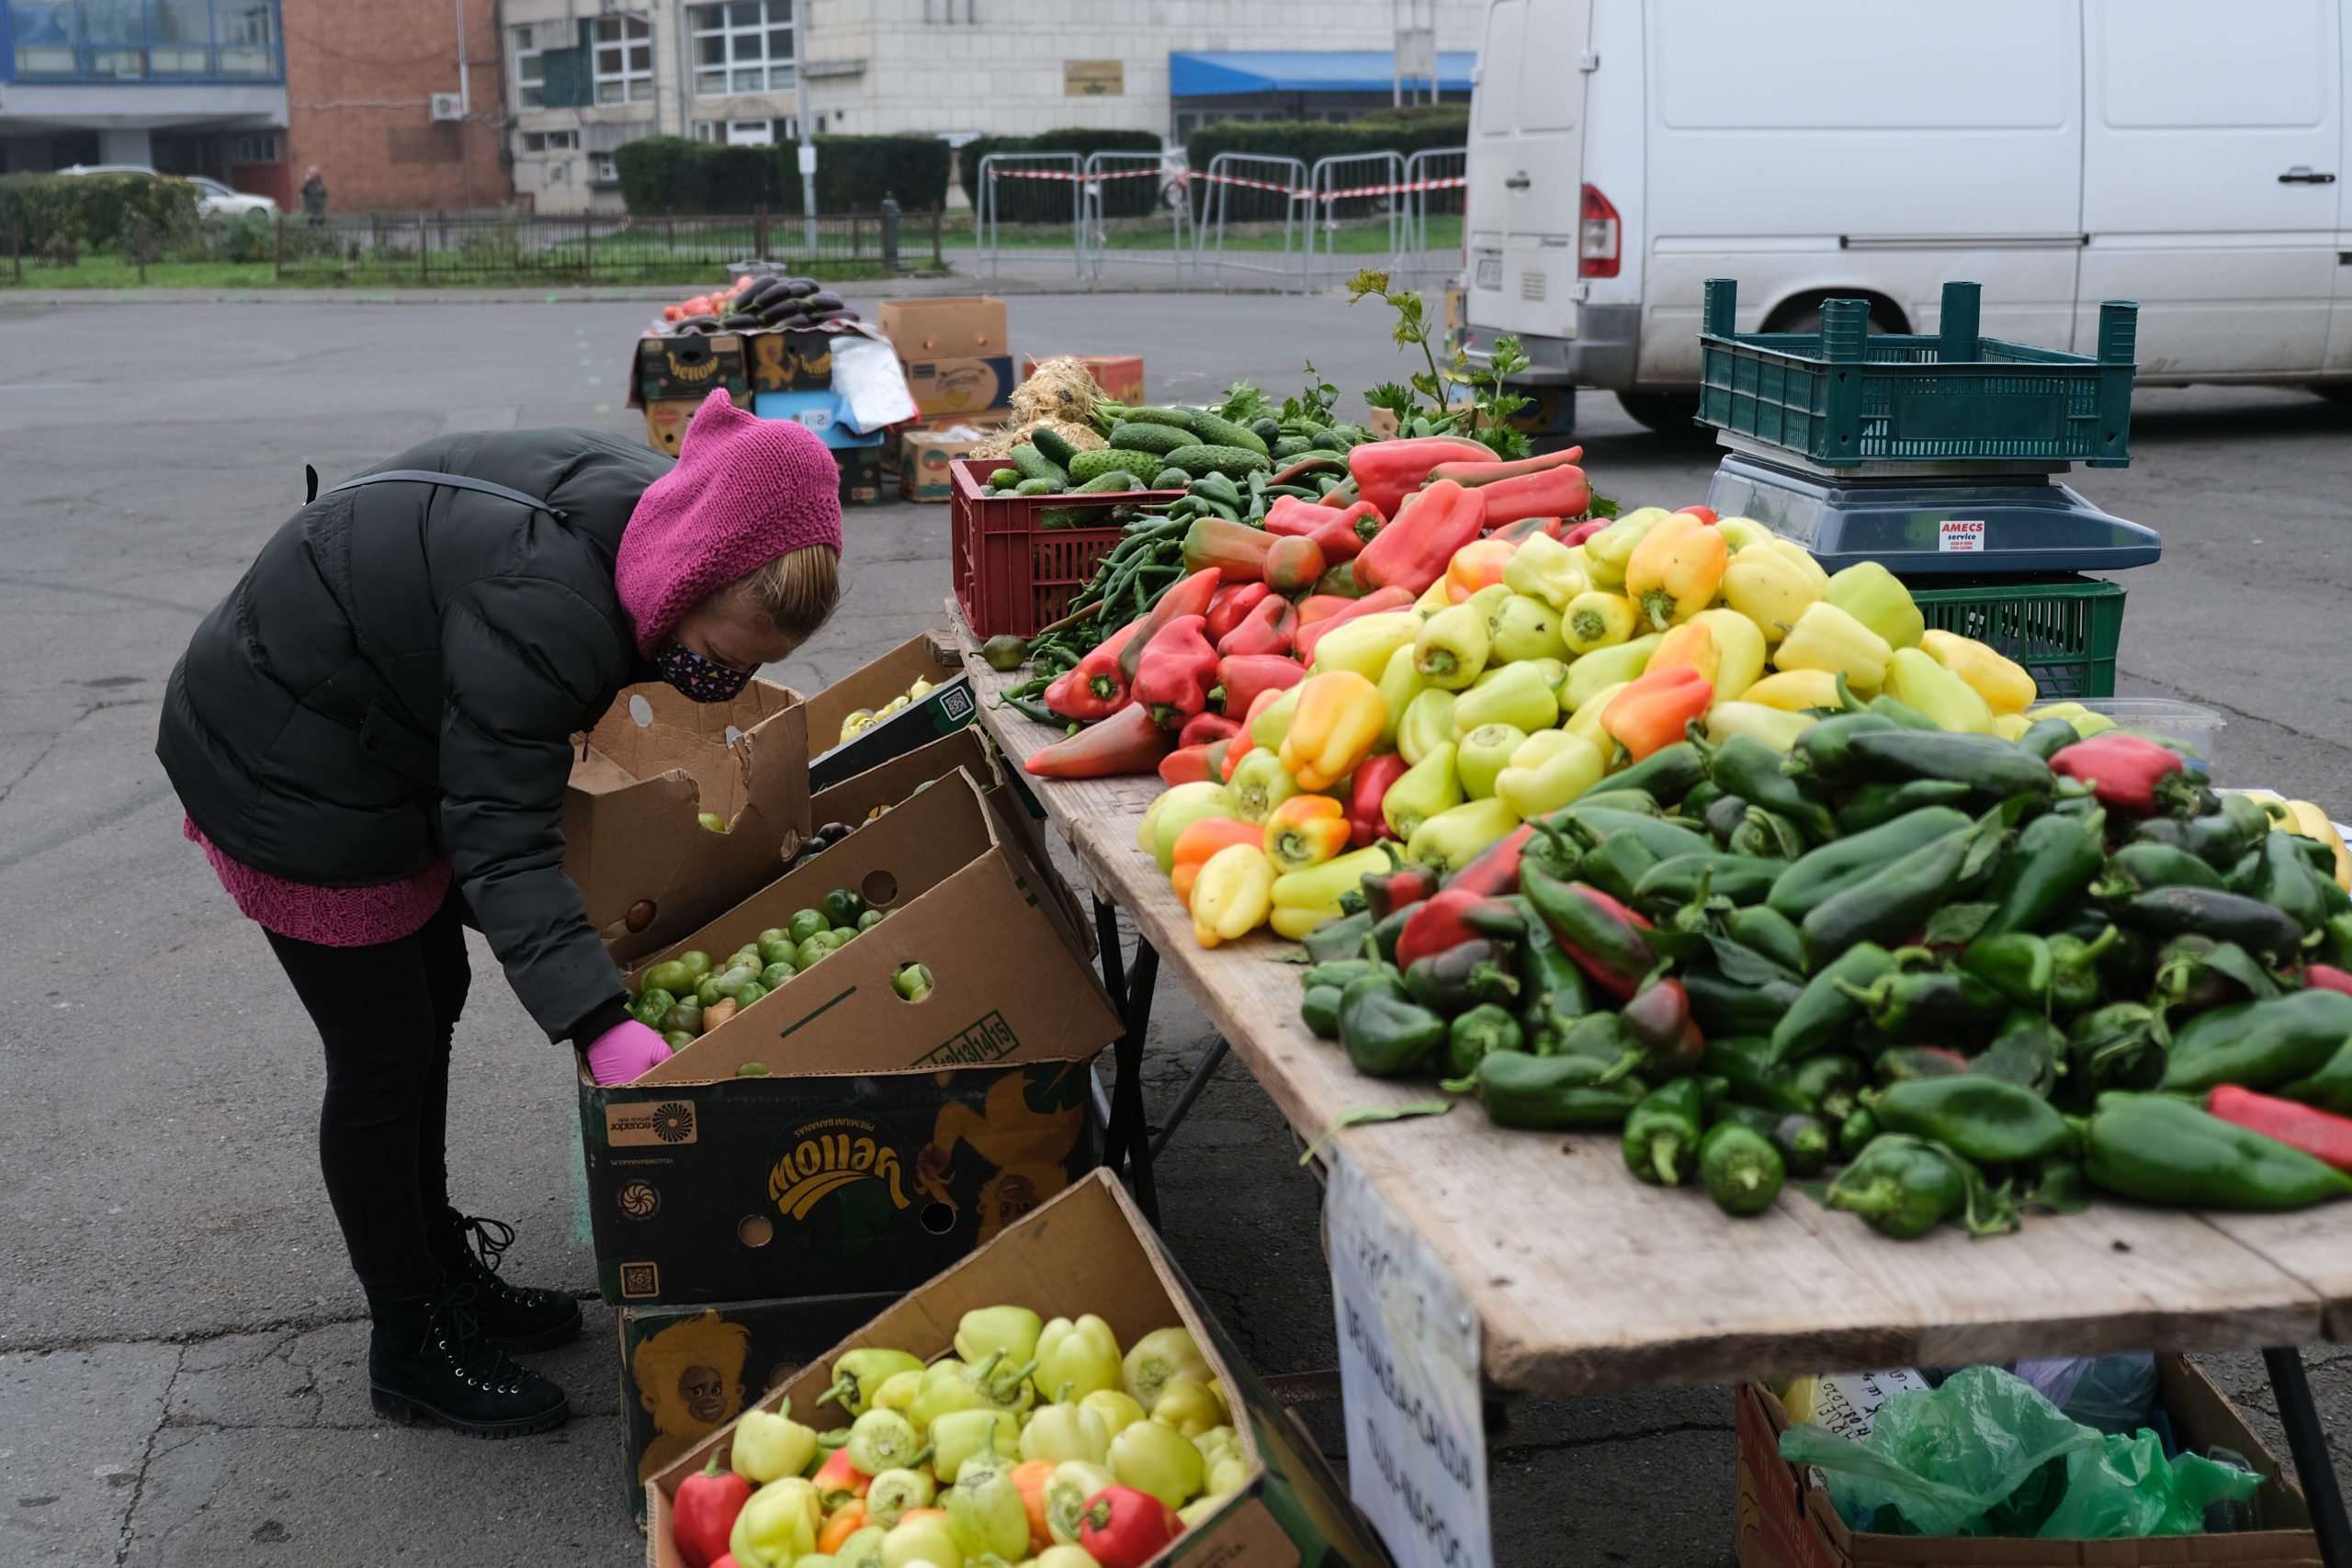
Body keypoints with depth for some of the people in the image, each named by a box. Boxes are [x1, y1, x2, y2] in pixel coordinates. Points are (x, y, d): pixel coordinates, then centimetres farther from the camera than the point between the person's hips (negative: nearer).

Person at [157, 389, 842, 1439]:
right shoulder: (543, 607, -38)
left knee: (432, 1002, 19)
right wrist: (602, 1025, -47)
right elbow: (504, 839, -40)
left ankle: (441, 1268, 37)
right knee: (385, 1059, -1)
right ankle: (411, 1349, 17)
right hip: (285, 783, -10)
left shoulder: (640, 499, -9)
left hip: (375, 745, 10)